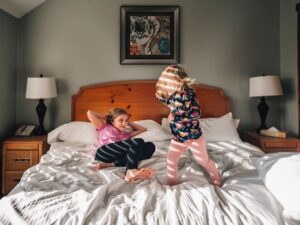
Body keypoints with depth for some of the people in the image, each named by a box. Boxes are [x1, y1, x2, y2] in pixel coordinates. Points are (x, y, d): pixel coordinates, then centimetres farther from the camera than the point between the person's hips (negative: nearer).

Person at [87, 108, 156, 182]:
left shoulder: (125, 135, 33)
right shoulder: (105, 127, 24)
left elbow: (143, 129, 40)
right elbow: (90, 113, 18)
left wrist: (129, 123, 37)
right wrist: (105, 117, 28)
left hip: (119, 156, 5)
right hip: (104, 153, -5)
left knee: (150, 146, -15)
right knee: (138, 142, -22)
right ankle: (131, 171, -47)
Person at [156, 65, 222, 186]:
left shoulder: (188, 94, -25)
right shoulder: (173, 94, -4)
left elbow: (196, 114, -28)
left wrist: (175, 117, -23)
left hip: (193, 136, -6)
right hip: (178, 137, 6)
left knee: (204, 160, 12)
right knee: (170, 160, 12)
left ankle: (217, 181, 38)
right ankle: (170, 185, 31)